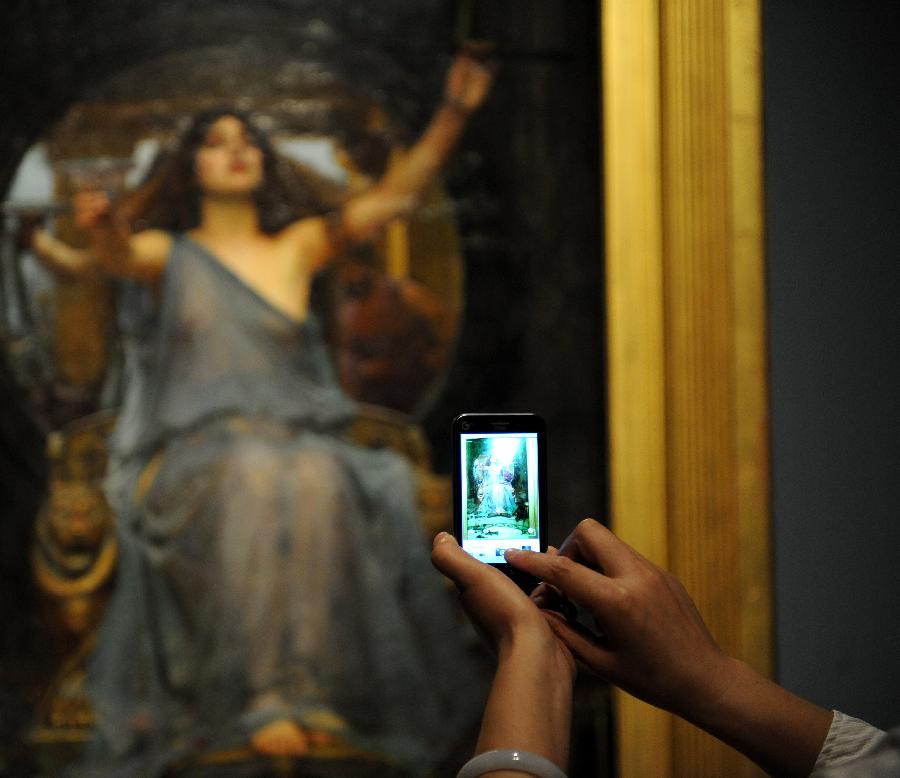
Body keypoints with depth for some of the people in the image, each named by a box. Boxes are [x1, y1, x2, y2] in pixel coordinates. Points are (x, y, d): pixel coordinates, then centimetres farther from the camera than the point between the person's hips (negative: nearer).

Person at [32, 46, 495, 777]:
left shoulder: (300, 245, 17)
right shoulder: (170, 252, 12)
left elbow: (391, 197, 5)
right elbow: (119, 256, -11)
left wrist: (452, 115, -9)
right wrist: (103, 226, -37)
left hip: (300, 446, 2)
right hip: (192, 459, -2)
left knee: (318, 487, -35)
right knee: (252, 482, -37)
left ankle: (311, 686, -31)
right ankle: (263, 693, -35)